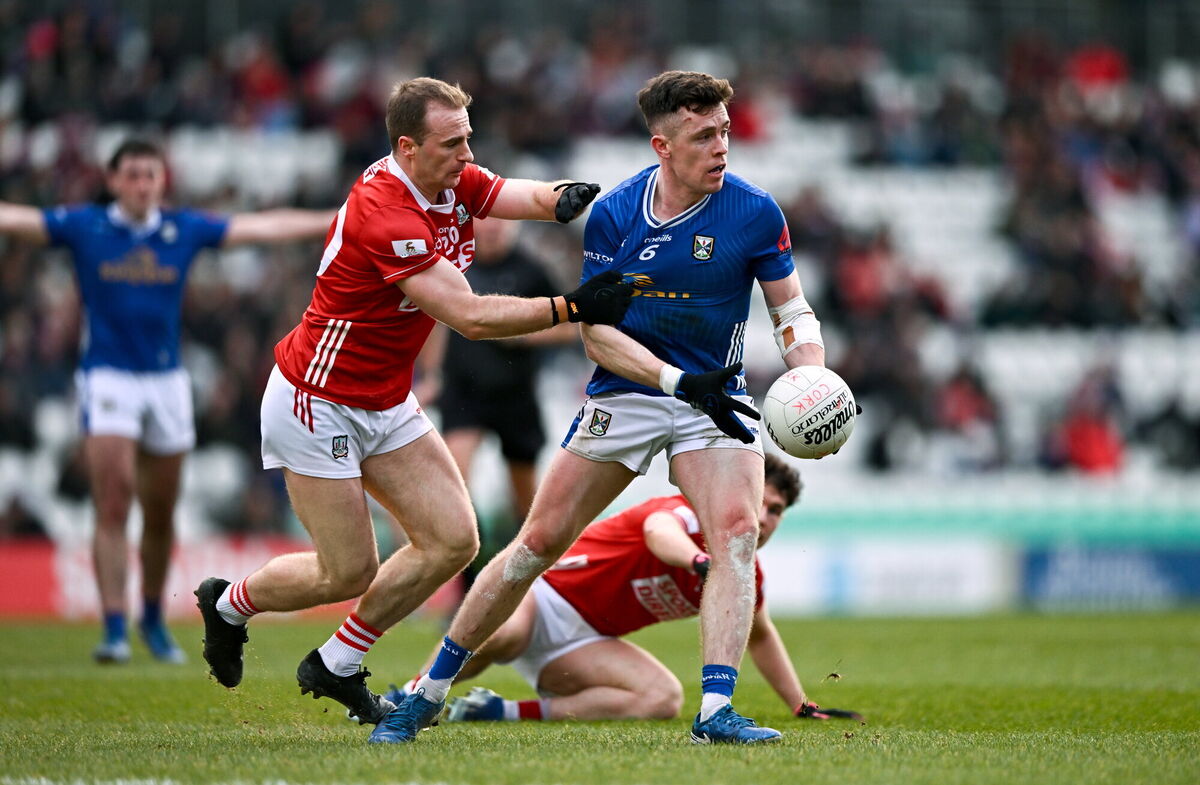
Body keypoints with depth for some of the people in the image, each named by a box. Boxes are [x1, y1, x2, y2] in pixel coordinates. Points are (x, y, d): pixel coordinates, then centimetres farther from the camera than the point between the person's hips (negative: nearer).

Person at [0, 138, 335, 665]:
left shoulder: (185, 229, 6)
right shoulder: (84, 226, 0)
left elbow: (263, 227, 8)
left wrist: (334, 222, 7)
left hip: (166, 380, 3)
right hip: (108, 378, -3)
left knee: (160, 515, 9)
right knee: (112, 507, -14)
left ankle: (153, 618, 28)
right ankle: (114, 629, -14)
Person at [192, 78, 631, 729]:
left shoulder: (456, 184, -2)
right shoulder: (383, 211, -29)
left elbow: (533, 196, -15)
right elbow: (469, 316, -31)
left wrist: (566, 197, -38)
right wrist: (571, 307, -33)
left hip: (385, 402, 9)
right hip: (317, 403, -9)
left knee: (452, 541, -1)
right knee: (348, 573, -3)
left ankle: (336, 666, 16)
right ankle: (229, 602, 27)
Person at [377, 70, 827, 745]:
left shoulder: (755, 213, -10)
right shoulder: (612, 214, -10)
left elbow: (792, 310, 0)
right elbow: (596, 331, -11)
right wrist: (680, 380, -24)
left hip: (714, 397, 0)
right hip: (624, 393, 0)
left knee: (737, 532, -23)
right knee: (540, 541, 1)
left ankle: (716, 711, -24)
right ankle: (429, 694, 13)